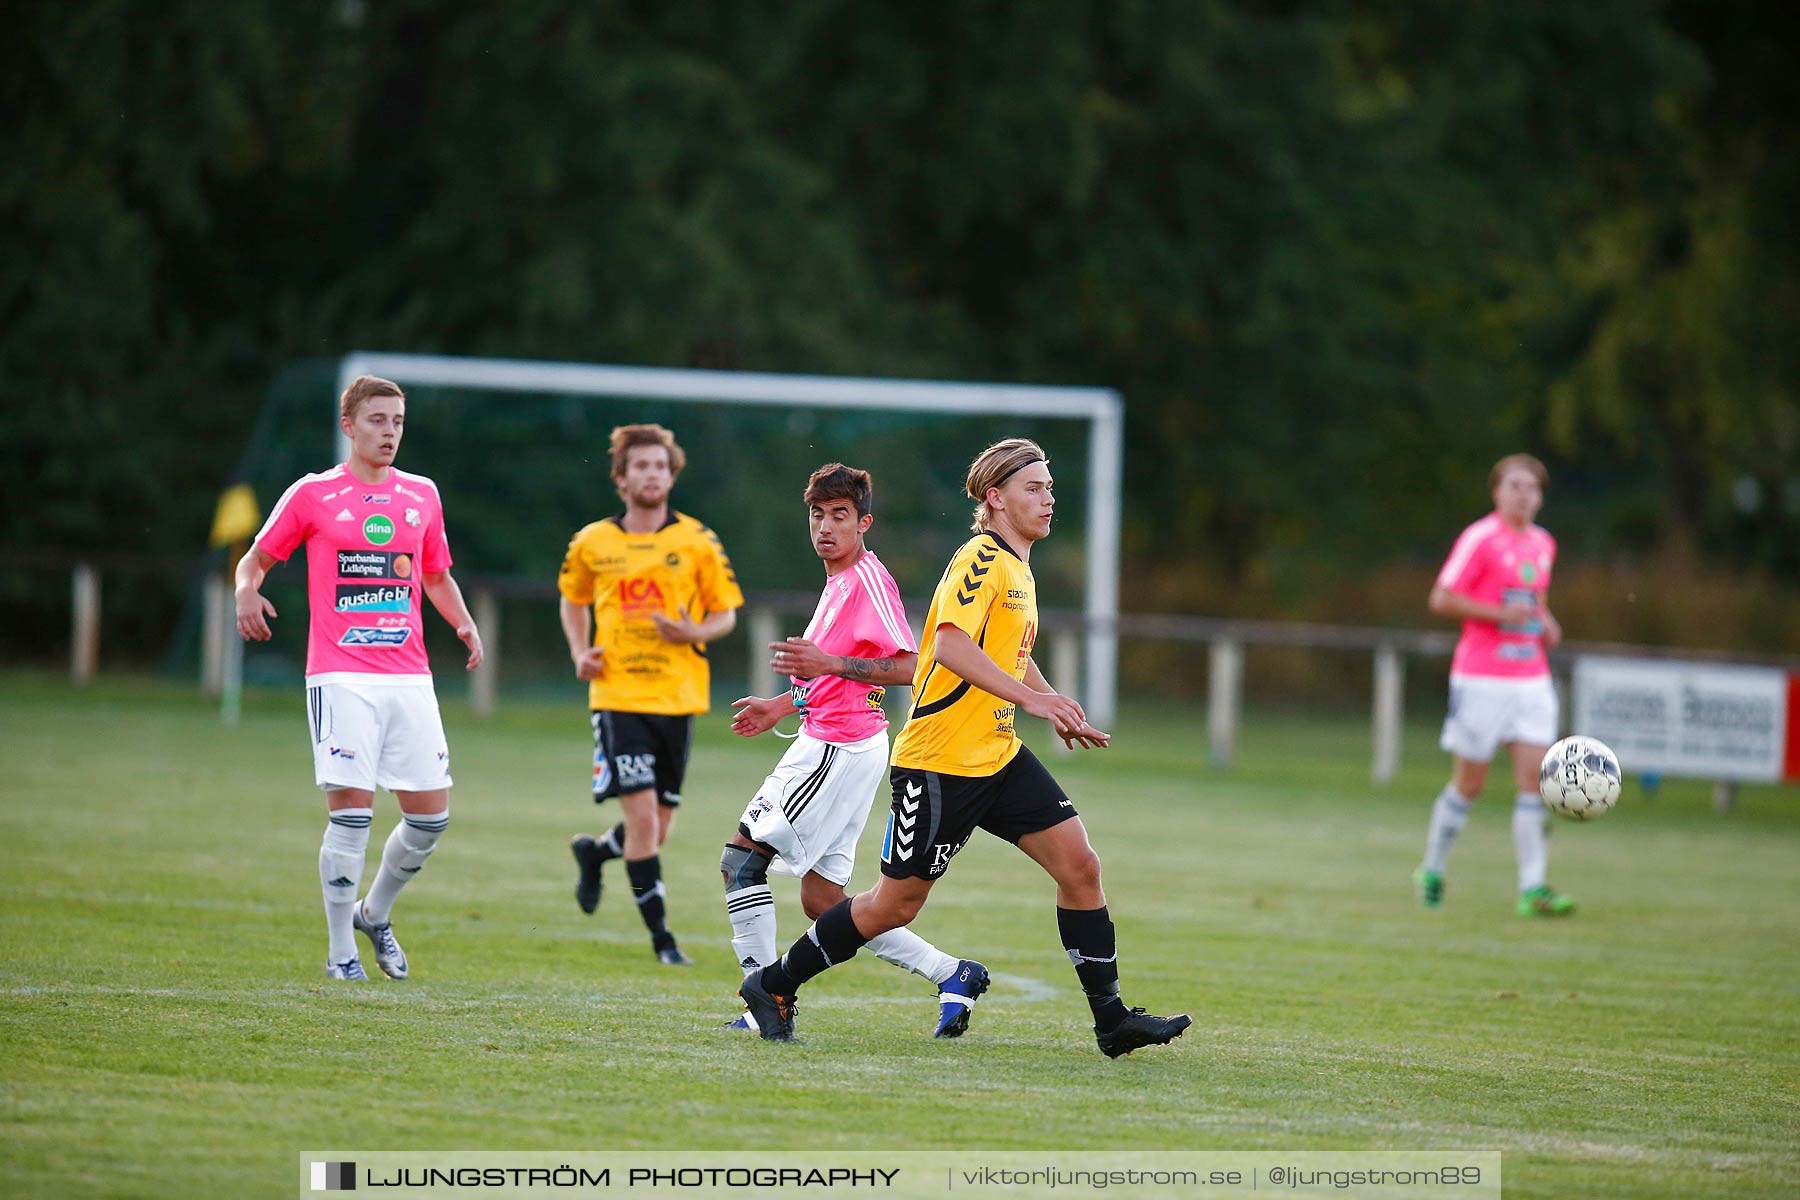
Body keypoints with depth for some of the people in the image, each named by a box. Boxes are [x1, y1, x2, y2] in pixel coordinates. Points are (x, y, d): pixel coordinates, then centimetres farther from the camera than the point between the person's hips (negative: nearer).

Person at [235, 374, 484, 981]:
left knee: (430, 816, 0)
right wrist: (247, 592, -12)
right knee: (351, 813, -12)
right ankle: (341, 950, 0)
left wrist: (464, 623, 7)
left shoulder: (421, 494, 14)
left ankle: (375, 913, 25)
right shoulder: (312, 495, 3)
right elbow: (256, 559, 11)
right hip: (340, 675, -4)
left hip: (409, 675, 4)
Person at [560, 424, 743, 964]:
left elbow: (726, 614, 7)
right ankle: (660, 935, -3)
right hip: (618, 697, -2)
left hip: (677, 697, 2)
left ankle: (594, 852, 41)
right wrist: (580, 652, 4)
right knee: (643, 817, -13)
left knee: (659, 828, 9)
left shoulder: (698, 542, 1)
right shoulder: (591, 544, 3)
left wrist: (693, 633, -15)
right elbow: (573, 600, 21)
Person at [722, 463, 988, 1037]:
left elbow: (910, 665, -20)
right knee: (822, 902, 9)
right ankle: (952, 975, 12)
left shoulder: (868, 578, -12)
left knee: (741, 856, -10)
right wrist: (781, 706, 26)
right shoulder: (839, 581, 19)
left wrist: (830, 663, -25)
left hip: (839, 748, -10)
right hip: (825, 739, 10)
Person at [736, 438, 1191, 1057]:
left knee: (1080, 866, -4)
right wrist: (1031, 697, -33)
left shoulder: (1017, 567, 16)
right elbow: (950, 645, -29)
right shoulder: (981, 559, -14)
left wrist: (1059, 709, 24)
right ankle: (774, 986, 16)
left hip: (1000, 756, 9)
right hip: (940, 762, -9)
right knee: (897, 902, 0)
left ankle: (1111, 1019, -1)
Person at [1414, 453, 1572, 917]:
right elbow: (1441, 600, -10)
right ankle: (1431, 872, 22)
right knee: (1469, 783, 2)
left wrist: (1545, 622, 8)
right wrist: (1500, 613, -18)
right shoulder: (1479, 539, -8)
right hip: (1482, 681, -6)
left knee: (1533, 778, -6)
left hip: (1531, 679, 6)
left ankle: (1532, 888, -11)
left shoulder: (1543, 544, 13)